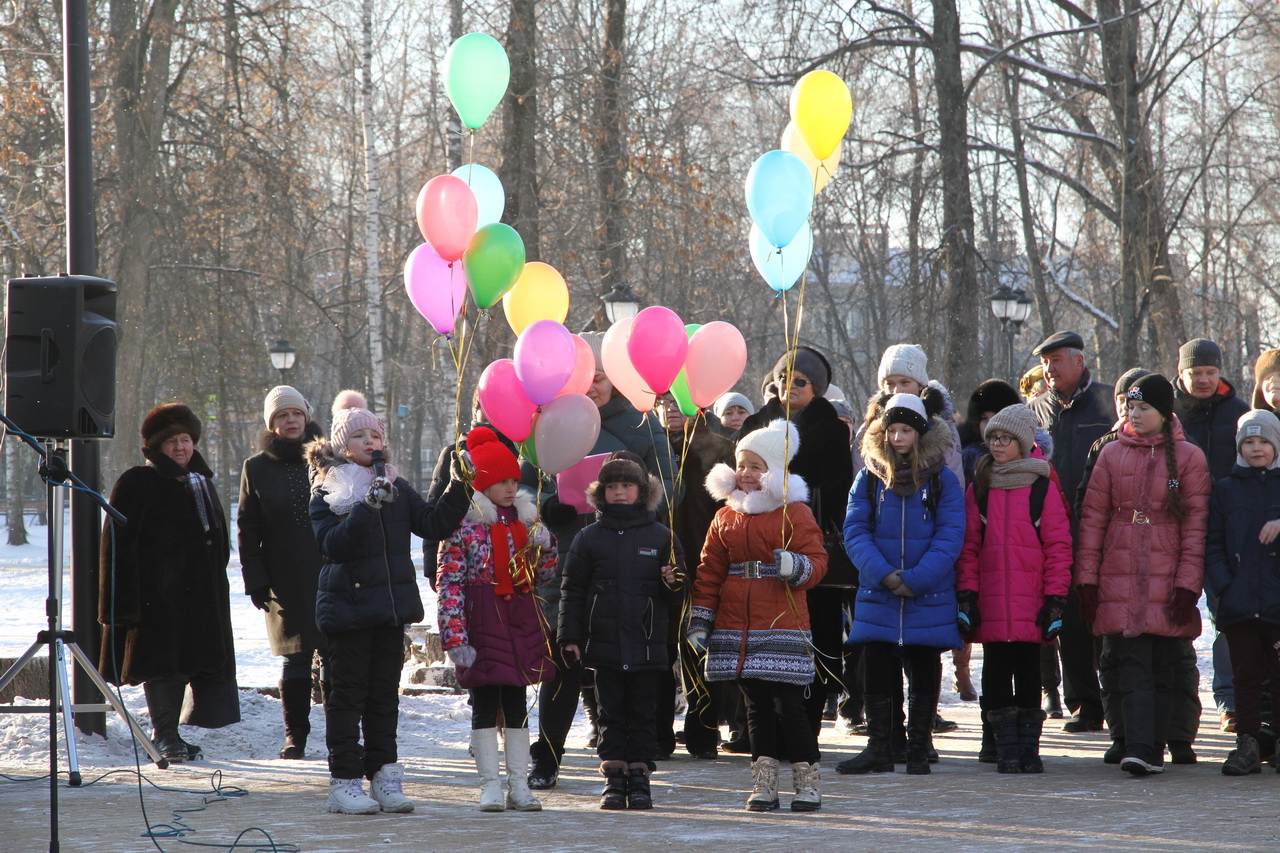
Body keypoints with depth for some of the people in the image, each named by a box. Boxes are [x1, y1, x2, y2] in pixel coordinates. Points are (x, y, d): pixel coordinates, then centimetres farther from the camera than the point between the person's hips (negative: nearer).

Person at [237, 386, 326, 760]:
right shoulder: (257, 468, 7)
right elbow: (248, 530, 7)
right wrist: (256, 581, -1)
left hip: (330, 576, 0)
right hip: (287, 584, 0)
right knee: (296, 659, 1)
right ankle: (295, 735, 10)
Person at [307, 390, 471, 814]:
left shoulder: (396, 488, 10)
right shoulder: (327, 494, -4)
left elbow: (434, 524, 5)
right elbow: (332, 545, -17)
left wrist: (459, 489, -7)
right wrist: (367, 507, -26)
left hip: (390, 604, 5)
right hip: (348, 605, -5)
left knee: (385, 692, 9)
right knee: (347, 692, -2)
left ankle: (383, 775, 13)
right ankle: (344, 782, 0)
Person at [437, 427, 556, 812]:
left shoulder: (525, 518, 10)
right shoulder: (463, 523, -8)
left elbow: (543, 576, 16)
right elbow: (449, 584, -12)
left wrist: (544, 547, -5)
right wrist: (455, 636, -19)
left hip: (521, 620, 5)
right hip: (481, 621, -5)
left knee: (516, 703, 8)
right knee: (485, 703, -1)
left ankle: (519, 784, 12)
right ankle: (491, 786, 3)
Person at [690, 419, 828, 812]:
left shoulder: (795, 512, 0)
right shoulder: (725, 517, 14)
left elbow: (816, 560, -5)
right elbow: (710, 571, 14)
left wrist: (796, 566, -27)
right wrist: (699, 618, 8)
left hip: (782, 625, -5)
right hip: (736, 628, 5)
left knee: (789, 703, -6)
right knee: (756, 704, 7)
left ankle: (807, 781, 2)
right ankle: (764, 783, 10)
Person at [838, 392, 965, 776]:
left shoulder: (943, 480, 0)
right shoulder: (870, 477, 5)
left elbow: (950, 537, -6)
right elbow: (855, 530, -1)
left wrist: (915, 580, -16)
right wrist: (883, 575, -15)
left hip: (929, 597, -1)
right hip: (878, 596, 1)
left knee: (924, 673, 5)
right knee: (877, 671, 2)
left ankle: (918, 749, 13)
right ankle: (878, 749, 10)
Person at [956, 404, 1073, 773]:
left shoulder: (1043, 488, 1)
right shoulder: (979, 488, 9)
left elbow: (1058, 546, 0)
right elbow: (968, 545, 8)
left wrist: (1055, 597, -6)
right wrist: (967, 593, 0)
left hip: (1031, 603, -2)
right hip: (991, 603, 2)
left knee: (1029, 673, 4)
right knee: (996, 672, 2)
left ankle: (1028, 747, 11)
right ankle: (1006, 748, 8)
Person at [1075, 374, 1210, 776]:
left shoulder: (1189, 458, 4)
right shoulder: (1112, 454, 9)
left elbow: (1196, 525, 0)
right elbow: (1092, 518, 7)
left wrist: (1188, 584, -7)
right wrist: (1087, 578, 1)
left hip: (1168, 583, -1)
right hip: (1119, 583, 1)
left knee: (1161, 669, 3)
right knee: (1133, 668, -10)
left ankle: (1152, 751, 10)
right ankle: (1139, 750, -18)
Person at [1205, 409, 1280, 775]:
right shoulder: (1225, 489, 10)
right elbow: (1212, 544, 7)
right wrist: (1223, 587, -5)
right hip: (1239, 604, 1)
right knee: (1246, 674, 4)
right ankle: (1247, 743, 8)